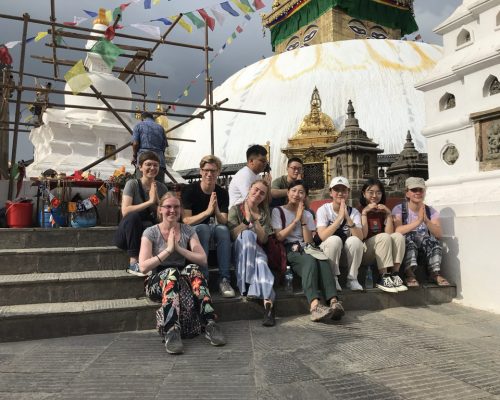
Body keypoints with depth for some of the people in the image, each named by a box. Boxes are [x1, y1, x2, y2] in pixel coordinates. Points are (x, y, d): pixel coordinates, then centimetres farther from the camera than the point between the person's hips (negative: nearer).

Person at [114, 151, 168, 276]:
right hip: (126, 235, -2)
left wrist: (157, 199, -16)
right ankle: (133, 263, -30)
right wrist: (150, 201, -25)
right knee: (133, 216, -34)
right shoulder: (132, 184, -8)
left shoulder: (162, 188, 2)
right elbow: (125, 211, -22)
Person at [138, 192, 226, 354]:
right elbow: (143, 267, -11)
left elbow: (203, 259, -4)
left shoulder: (188, 231, 7)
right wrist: (168, 250, -16)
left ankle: (210, 324, -40)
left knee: (192, 270, -32)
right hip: (157, 282, -2)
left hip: (183, 279, 2)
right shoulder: (150, 233, 0)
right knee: (171, 272, -36)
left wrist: (179, 248, -14)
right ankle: (172, 331, -47)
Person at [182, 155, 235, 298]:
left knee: (223, 229, -30)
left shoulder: (222, 193, 0)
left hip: (213, 230, 3)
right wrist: (207, 211, -31)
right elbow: (186, 221, -18)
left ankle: (224, 279, -29)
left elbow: (223, 222, -8)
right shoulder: (190, 190, -10)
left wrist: (216, 211, -29)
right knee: (203, 228, -35)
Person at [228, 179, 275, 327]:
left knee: (260, 259, -37)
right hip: (240, 251, -1)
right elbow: (232, 235, -6)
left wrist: (256, 220, -10)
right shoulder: (236, 209, 5)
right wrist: (247, 220, -16)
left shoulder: (264, 214, 12)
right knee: (247, 234, -35)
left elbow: (263, 240, 1)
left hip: (256, 250, 1)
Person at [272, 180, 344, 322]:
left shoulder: (307, 214, 24)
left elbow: (309, 241, 10)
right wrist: (296, 220, -2)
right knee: (310, 260, -37)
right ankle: (315, 305, -56)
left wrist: (303, 220, 1)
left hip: (305, 249, 4)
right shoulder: (277, 211, 13)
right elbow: (279, 237, -2)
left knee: (323, 260, -33)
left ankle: (333, 301, -49)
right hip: (288, 250, -4)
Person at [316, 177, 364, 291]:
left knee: (354, 240, -29)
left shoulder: (354, 212, -5)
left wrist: (348, 218, -32)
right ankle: (332, 278, -15)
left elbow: (360, 237, -21)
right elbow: (323, 236, -28)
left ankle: (352, 279, -11)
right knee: (334, 240, -33)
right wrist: (340, 217, -31)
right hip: (327, 250, -2)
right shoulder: (323, 209, -12)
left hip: (347, 251, 2)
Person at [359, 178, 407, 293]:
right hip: (363, 253, -4)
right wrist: (364, 212, -17)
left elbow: (390, 233, -3)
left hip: (381, 254, 5)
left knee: (398, 236, -20)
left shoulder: (383, 211, 11)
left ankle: (394, 275, -24)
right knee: (383, 237, -29)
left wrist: (389, 214, -9)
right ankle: (383, 278, -29)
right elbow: (362, 235, -15)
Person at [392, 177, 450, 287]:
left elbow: (439, 234, -8)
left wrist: (426, 221, -25)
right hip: (404, 248, -2)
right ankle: (409, 274, -37)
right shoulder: (399, 209, -2)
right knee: (409, 237, -33)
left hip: (426, 250, 2)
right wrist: (418, 221, -30)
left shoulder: (431, 211, 6)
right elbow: (397, 231, -20)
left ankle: (435, 273, -24)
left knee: (429, 238, -28)